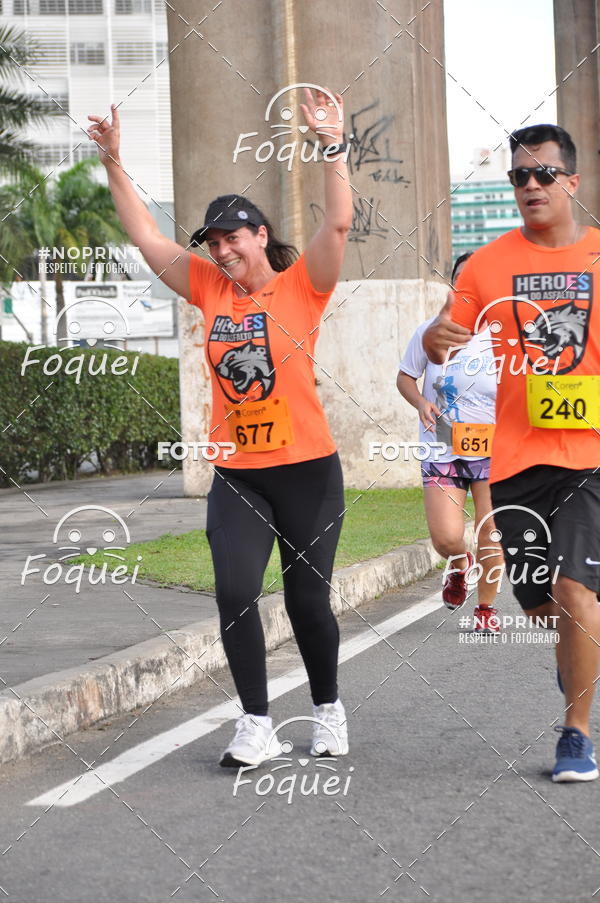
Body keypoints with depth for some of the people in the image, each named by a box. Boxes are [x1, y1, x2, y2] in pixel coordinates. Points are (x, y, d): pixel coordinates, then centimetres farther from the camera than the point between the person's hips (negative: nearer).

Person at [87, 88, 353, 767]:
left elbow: (337, 225, -18)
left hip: (307, 469, -3)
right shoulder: (211, 288, 7)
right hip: (236, 475, 3)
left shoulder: (300, 285, -4)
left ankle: (327, 711, 27)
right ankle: (256, 725, -2)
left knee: (307, 598, 6)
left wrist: (331, 146, -27)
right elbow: (147, 238, 10)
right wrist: (114, 166, 5)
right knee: (235, 593, -10)